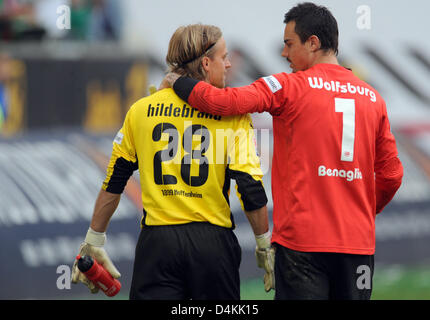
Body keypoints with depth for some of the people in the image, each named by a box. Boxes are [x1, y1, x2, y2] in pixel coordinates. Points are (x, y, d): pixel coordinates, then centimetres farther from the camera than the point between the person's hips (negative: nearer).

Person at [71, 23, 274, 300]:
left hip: (157, 243, 1)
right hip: (213, 244, -1)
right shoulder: (233, 112, -2)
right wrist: (264, 246, 4)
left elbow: (114, 181, 10)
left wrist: (94, 241, 19)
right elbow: (250, 187, -7)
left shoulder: (141, 110, 6)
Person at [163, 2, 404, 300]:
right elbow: (391, 174, 13)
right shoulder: (372, 97, 10)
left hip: (303, 241, -4)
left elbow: (223, 101, -14)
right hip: (359, 244, 4)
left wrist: (178, 82, 4)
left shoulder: (290, 87, -4)